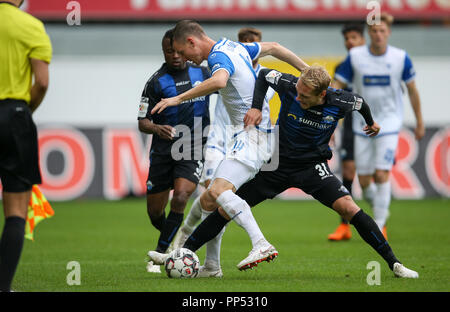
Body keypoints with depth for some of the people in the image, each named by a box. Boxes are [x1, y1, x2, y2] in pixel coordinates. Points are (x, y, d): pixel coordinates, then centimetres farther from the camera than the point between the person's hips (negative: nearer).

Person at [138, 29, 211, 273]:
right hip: (163, 151, 0)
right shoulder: (156, 81, -4)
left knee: (180, 199, -21)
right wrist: (157, 129, -27)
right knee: (155, 211, 4)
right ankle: (173, 238, 36)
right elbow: (142, 122, -7)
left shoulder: (203, 73, 4)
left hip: (193, 151, 0)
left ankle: (160, 254, -11)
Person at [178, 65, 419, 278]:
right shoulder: (289, 86, -20)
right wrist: (256, 107, -14)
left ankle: (394, 264, -12)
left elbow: (360, 102, 4)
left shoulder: (338, 103, -20)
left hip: (313, 166, -1)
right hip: (278, 163, 1)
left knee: (347, 207, -22)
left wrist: (370, 123, 25)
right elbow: (264, 75, 0)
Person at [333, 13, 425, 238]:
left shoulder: (401, 58, -6)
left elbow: (412, 90, 6)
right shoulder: (355, 57, -6)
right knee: (364, 180, 3)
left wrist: (420, 123, 13)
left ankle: (379, 225, -5)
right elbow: (337, 87, -2)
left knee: (382, 174, -15)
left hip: (389, 124, -2)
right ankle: (379, 209, 33)